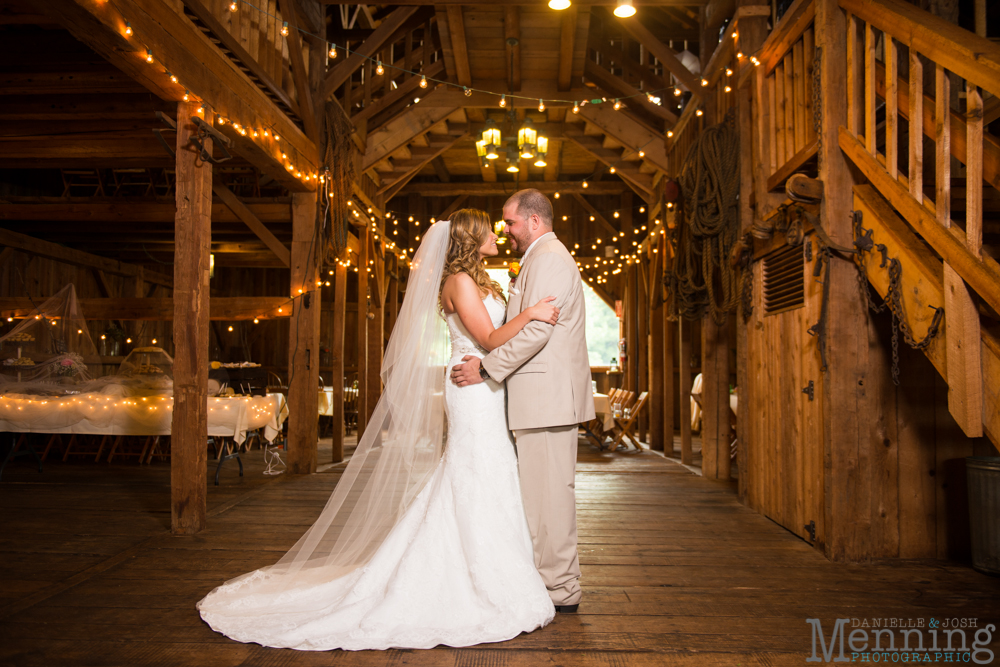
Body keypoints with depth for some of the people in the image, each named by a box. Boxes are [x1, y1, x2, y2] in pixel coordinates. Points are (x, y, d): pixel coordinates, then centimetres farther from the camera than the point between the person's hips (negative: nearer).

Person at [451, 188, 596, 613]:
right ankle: (557, 581, 22)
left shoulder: (548, 258, -11)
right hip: (547, 397, 11)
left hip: (547, 396, -11)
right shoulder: (547, 257, 23)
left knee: (549, 491, -5)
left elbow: (536, 330, -20)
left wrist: (486, 367, -17)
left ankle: (559, 590, 3)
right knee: (547, 490, 13)